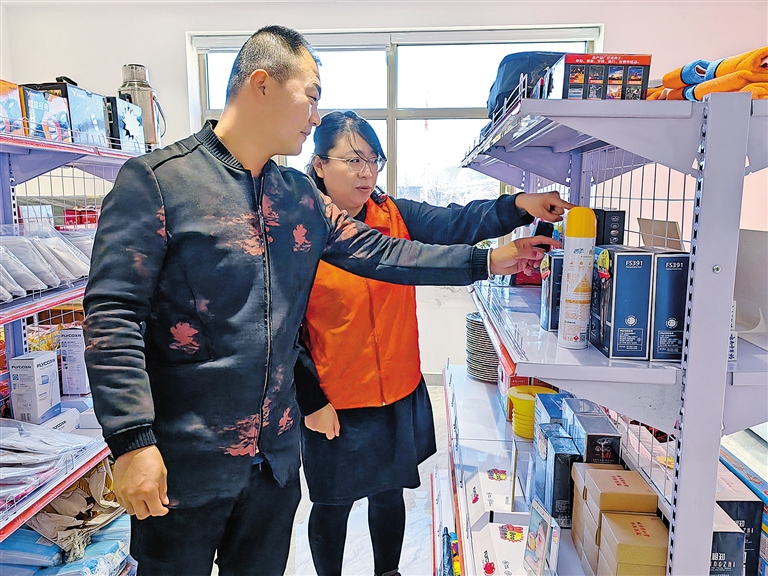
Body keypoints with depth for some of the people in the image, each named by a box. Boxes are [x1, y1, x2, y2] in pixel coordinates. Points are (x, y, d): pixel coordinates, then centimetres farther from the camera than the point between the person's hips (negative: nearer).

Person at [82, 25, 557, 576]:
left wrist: (487, 260, 7)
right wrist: (133, 442, -20)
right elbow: (112, 316, -15)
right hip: (185, 461, -5)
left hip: (276, 451, 6)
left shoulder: (300, 195, 7)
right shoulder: (156, 179, -12)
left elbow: (379, 252, 9)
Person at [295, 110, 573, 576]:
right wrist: (311, 401, -10)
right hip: (333, 403, -4)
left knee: (389, 494, 23)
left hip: (399, 395, 4)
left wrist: (519, 206, -33)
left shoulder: (396, 217, -1)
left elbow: (457, 224, -16)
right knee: (333, 504, 16)